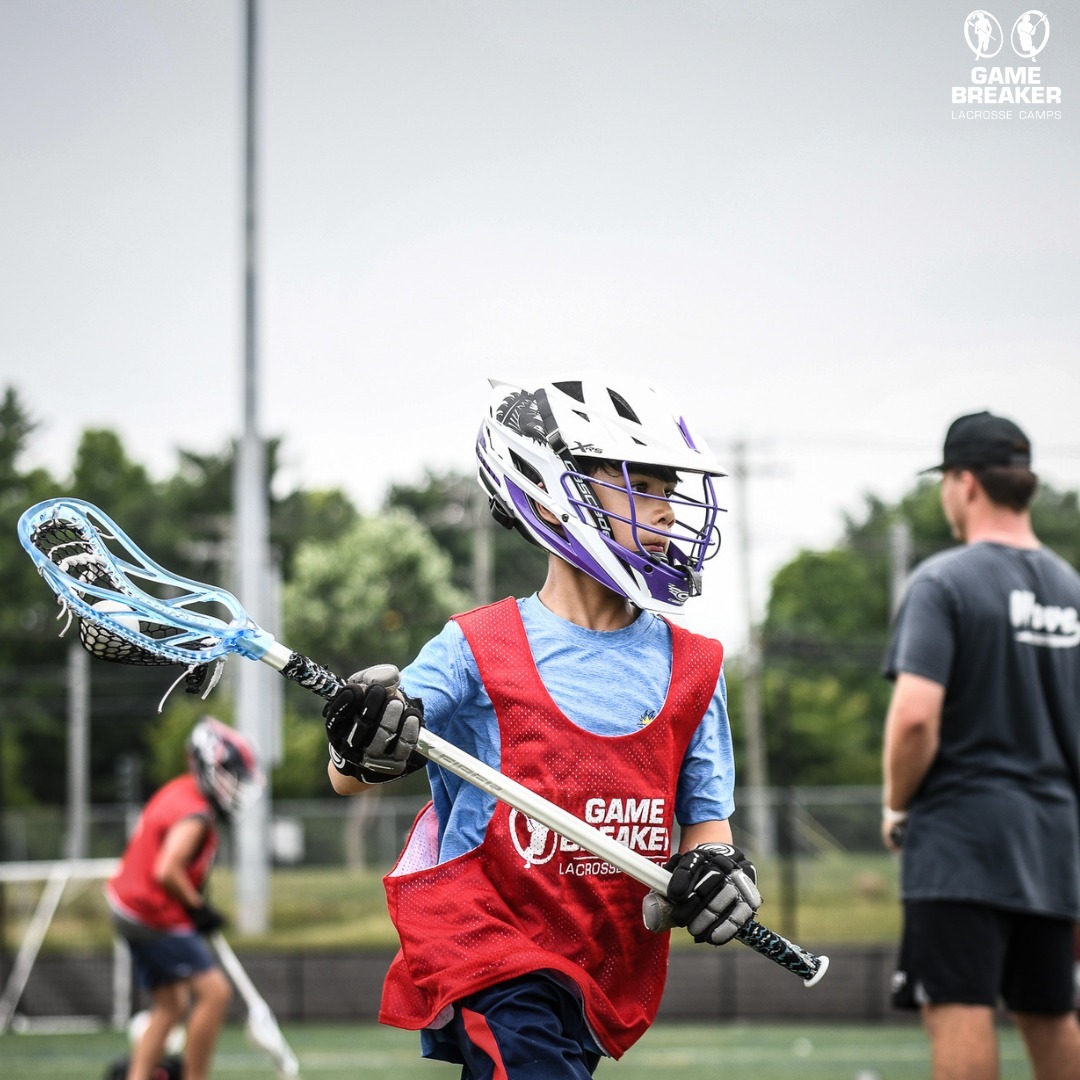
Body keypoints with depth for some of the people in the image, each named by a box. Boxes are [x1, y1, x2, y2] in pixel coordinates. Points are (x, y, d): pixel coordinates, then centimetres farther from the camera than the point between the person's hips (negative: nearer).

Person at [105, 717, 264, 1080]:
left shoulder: (177, 792, 9)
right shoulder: (194, 815, -21)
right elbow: (166, 872, -32)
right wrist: (199, 907, -18)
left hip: (132, 910, 10)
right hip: (157, 919, -10)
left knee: (170, 1008, 15)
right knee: (215, 993, -10)